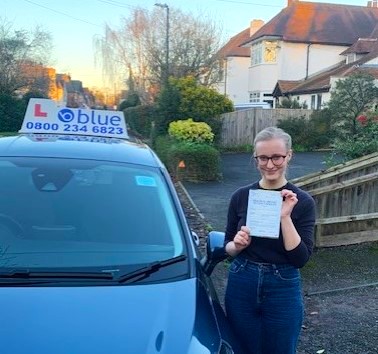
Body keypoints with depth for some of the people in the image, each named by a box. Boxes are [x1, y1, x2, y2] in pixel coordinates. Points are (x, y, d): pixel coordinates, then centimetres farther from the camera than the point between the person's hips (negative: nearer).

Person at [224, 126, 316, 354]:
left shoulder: (303, 201, -8)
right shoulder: (241, 196, -2)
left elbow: (301, 258, -14)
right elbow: (228, 248, 5)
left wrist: (285, 216, -23)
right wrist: (237, 245, -16)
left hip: (283, 291, -2)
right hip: (241, 286, 2)